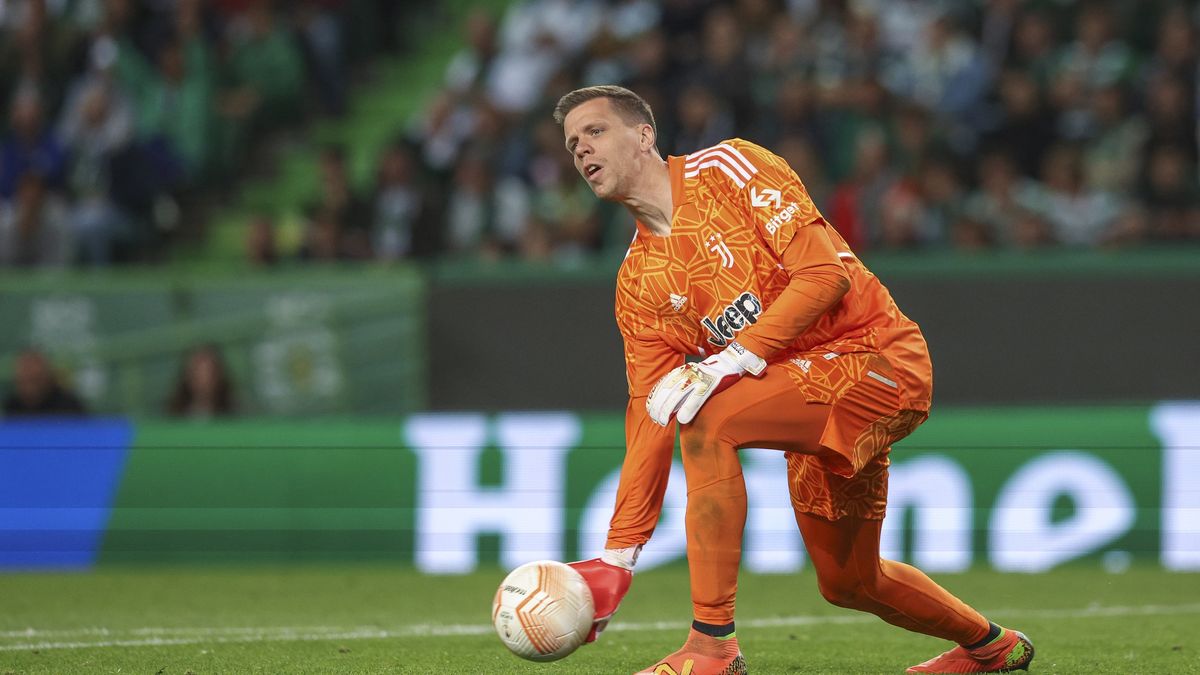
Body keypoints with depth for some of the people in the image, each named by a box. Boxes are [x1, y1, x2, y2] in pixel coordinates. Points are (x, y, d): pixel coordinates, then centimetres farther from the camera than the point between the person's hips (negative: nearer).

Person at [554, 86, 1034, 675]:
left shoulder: (725, 169, -8)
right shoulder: (638, 282, 10)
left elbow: (827, 274, -17)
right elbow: (651, 416, 6)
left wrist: (735, 359, -25)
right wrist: (617, 556, -2)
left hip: (875, 357, -8)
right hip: (815, 404, 8)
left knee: (705, 418, -28)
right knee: (847, 583, 17)